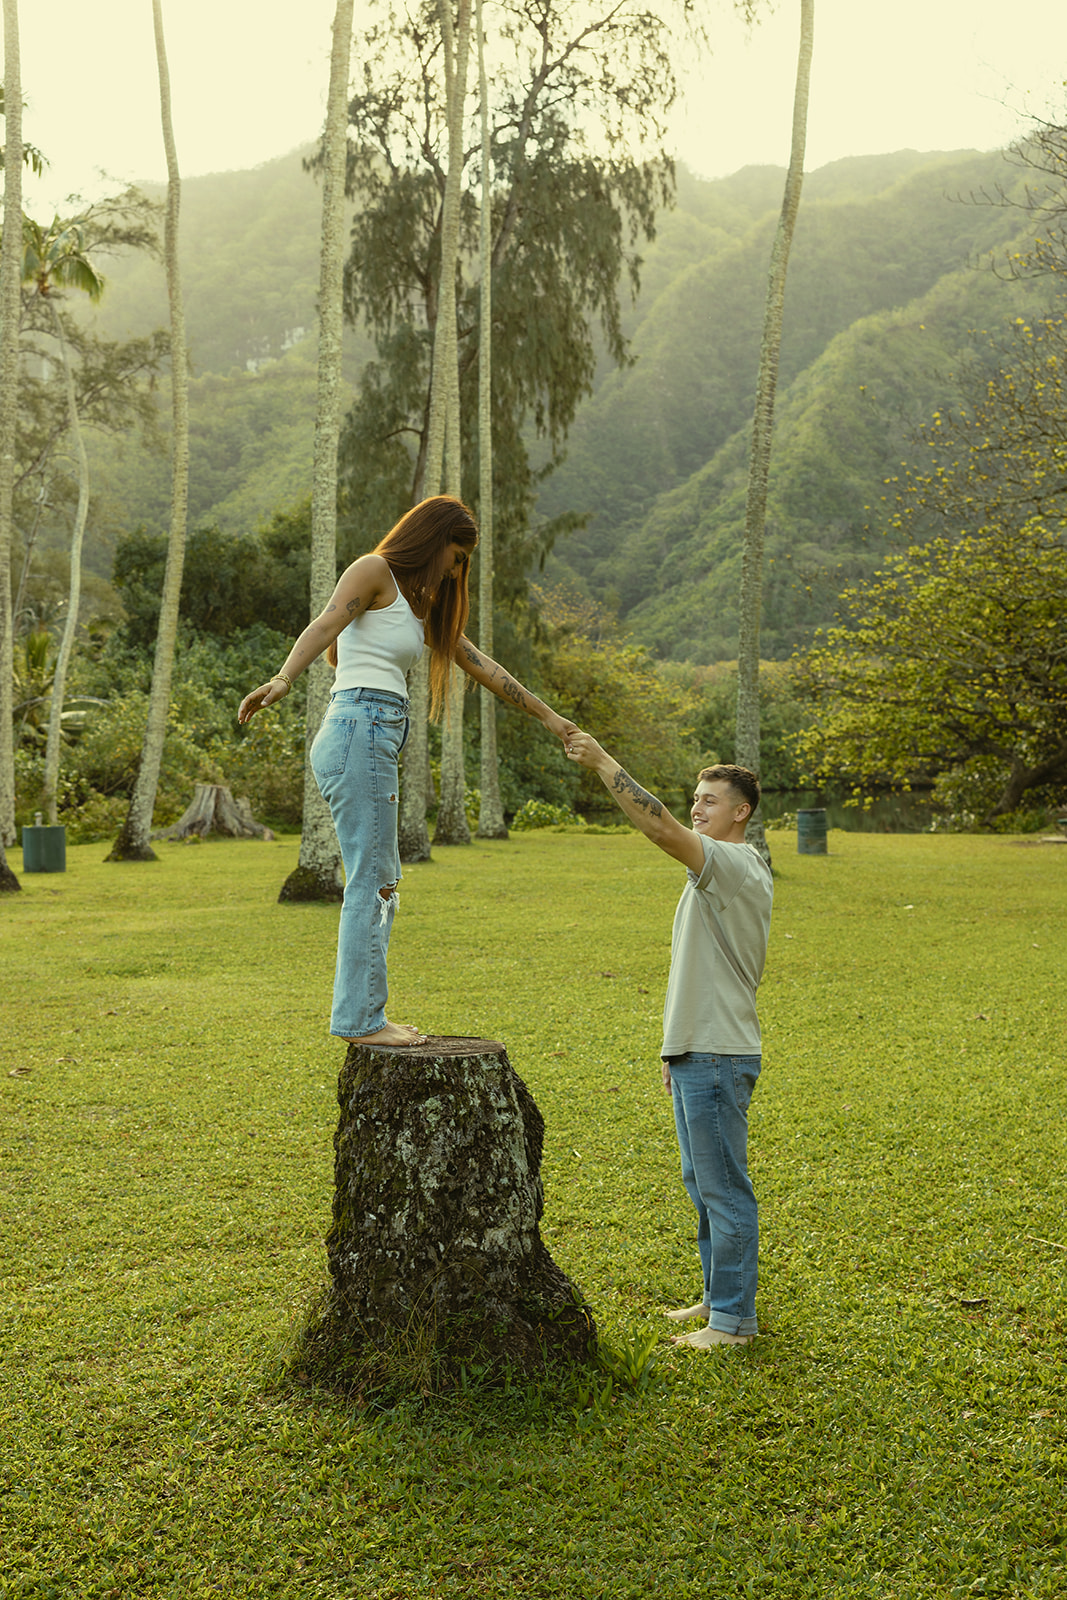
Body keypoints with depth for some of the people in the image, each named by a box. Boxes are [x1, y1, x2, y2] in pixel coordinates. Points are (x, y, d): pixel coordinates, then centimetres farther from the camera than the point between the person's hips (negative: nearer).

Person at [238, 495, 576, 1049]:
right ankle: (358, 1018, -1)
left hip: (374, 742, 10)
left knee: (381, 883, 12)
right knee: (370, 882, -7)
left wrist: (548, 716, 32)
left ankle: (364, 1014, 18)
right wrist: (282, 680, -37)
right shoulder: (375, 571, -1)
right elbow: (324, 627, -18)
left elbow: (481, 665, 30)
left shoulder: (422, 605, 25)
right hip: (358, 731, -10)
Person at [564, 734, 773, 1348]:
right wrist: (677, 1047, 22)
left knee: (724, 1189, -3)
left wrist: (604, 763, -26)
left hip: (719, 1057, -11)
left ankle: (735, 1320, 7)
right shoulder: (717, 873, 18)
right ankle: (720, 1297, 30)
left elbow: (662, 827, -30)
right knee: (702, 1184, 18)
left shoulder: (738, 866, -14)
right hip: (696, 1052, 11)